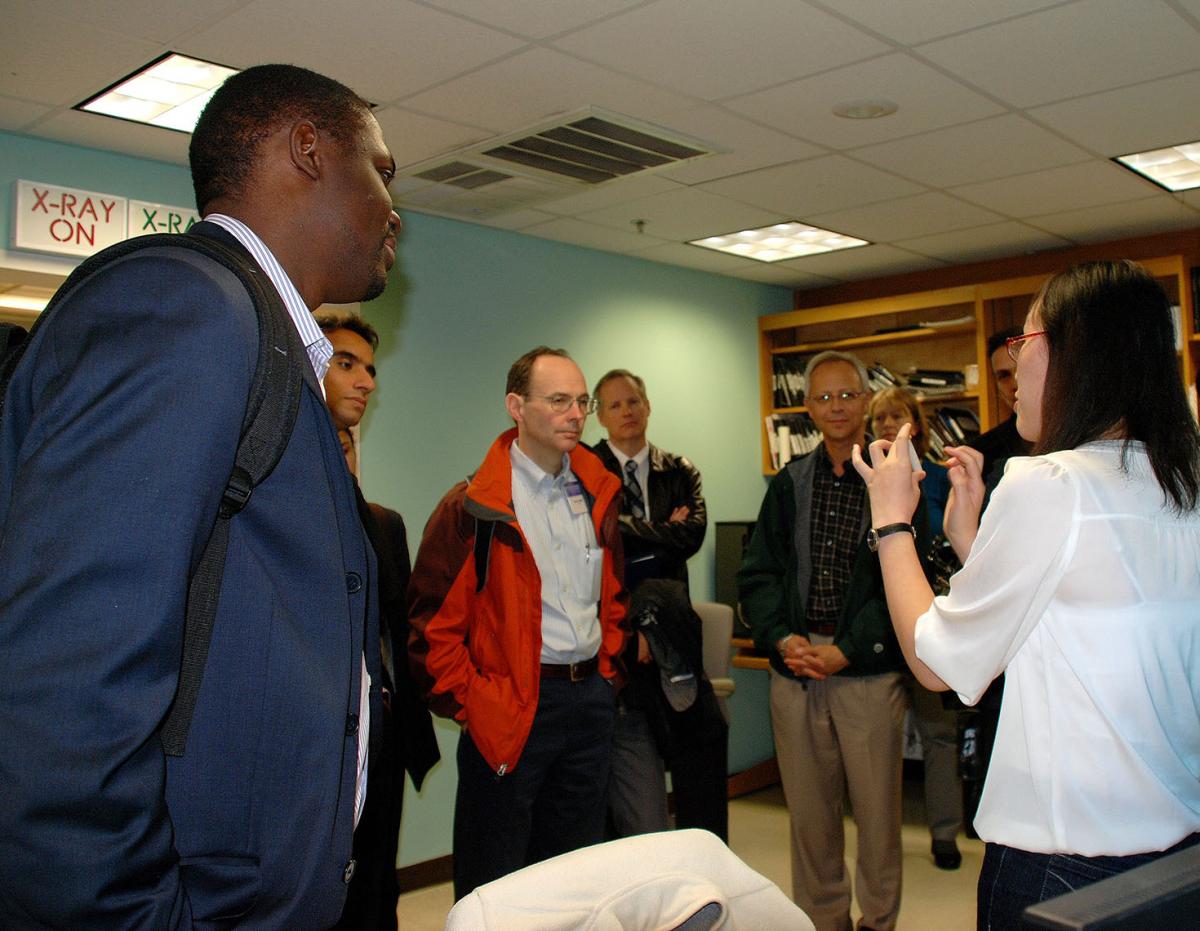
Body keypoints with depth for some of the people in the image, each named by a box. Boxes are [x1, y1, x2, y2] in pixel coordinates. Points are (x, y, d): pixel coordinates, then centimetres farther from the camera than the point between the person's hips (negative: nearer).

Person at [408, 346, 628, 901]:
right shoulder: (474, 507, -11)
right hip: (512, 710, -6)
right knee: (495, 885, 6)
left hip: (591, 700, 6)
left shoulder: (598, 494, 9)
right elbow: (432, 620, -12)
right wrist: (470, 704, -12)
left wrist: (607, 671, 12)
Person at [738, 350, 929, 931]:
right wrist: (783, 638, -7)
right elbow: (757, 574, 9)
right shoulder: (788, 486, 10)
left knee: (877, 807, 7)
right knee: (808, 809, 11)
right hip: (795, 666, 3)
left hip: (869, 669, -3)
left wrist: (846, 649, -13)